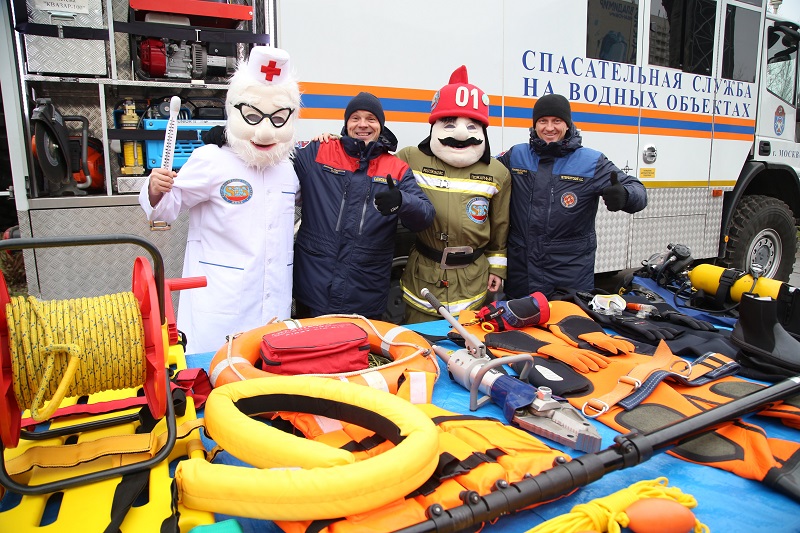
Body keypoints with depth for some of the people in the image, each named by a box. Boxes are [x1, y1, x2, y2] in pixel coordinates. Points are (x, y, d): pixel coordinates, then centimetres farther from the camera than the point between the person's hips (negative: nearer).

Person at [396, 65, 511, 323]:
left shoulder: (497, 173, 2)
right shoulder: (411, 160, -6)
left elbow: (500, 227, 11)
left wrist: (497, 267, 13)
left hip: (473, 282, 1)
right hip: (421, 279, -1)